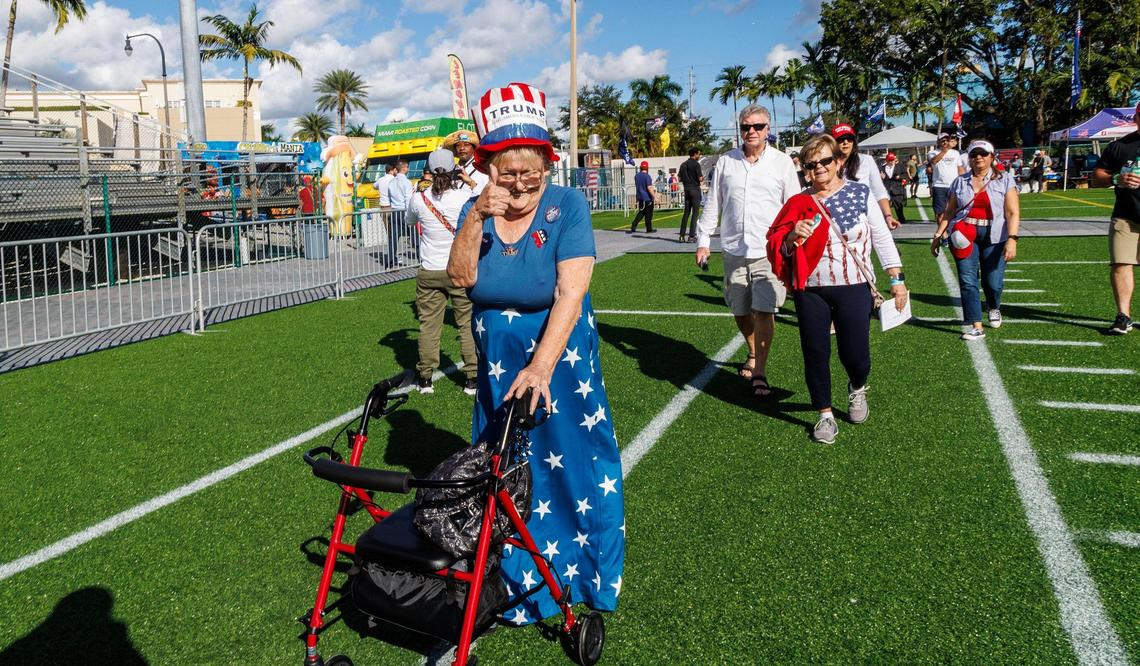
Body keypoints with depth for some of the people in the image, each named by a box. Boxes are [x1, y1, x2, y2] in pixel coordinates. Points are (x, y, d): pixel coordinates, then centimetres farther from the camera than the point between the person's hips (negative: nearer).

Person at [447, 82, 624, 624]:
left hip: (559, 354, -3)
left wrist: (541, 366, -34)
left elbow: (571, 293, -24)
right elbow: (461, 278, -13)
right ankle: (515, 574, 30)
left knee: (569, 460, 3)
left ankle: (584, 573, 24)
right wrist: (476, 219, -26)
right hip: (498, 360, 4)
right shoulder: (476, 210, -1)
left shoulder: (567, 206, -14)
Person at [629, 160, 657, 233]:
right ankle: (649, 229, 12)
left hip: (640, 197, 7)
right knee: (648, 214, 4)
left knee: (641, 213, 14)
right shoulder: (646, 176, -16)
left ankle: (633, 226, 3)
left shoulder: (636, 176, 6)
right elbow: (649, 188, -22)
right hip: (647, 198, -7)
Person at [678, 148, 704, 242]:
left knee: (686, 212, 11)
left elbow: (680, 179, 10)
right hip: (695, 189, -6)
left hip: (686, 189, 6)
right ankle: (691, 236, -5)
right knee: (695, 213, -2)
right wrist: (703, 179, 7)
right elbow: (700, 179, -14)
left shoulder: (683, 164, 9)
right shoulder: (696, 164, -11)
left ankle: (682, 235, 7)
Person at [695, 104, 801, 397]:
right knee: (740, 311, 12)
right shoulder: (725, 162, 8)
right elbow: (712, 204, 12)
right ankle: (754, 353, 37)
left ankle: (760, 372, 1)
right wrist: (703, 241, 8)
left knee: (763, 311, -10)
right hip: (734, 249, 3)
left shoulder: (782, 162, 3)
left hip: (769, 250, -3)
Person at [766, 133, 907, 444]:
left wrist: (896, 279, 1)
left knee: (855, 355, 0)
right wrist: (792, 237, -17)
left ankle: (857, 389, 36)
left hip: (853, 290, -1)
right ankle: (825, 415, 23)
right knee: (816, 354, 5)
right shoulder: (799, 202, 4)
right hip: (810, 292, 2)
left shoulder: (861, 194, 1)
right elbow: (778, 247, 4)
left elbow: (882, 238, 4)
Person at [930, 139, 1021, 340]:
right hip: (964, 237, 1)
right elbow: (949, 211, 12)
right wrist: (938, 235, 3)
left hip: (994, 237, -1)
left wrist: (1012, 239, -15)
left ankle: (994, 308, 35)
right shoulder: (960, 181, 10)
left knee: (993, 282, -1)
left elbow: (1013, 213, -4)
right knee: (967, 281, -7)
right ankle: (976, 327, -1)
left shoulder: (1004, 180, 3)